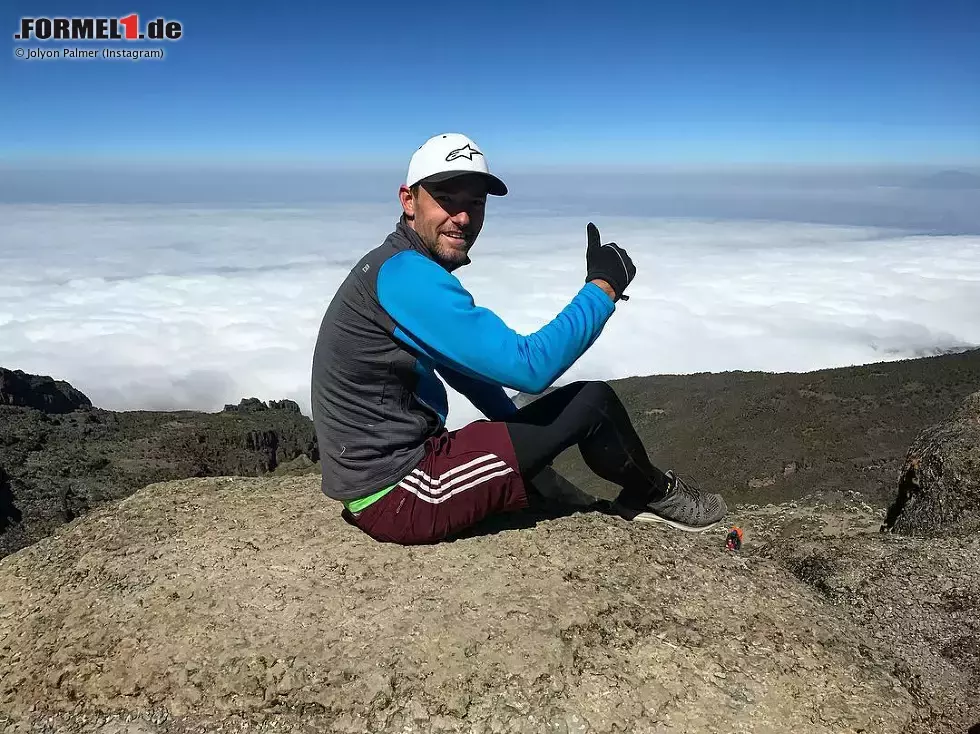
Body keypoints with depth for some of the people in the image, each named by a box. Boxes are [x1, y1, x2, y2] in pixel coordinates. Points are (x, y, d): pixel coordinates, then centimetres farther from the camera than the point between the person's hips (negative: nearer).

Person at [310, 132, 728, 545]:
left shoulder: (403, 267, 10)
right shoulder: (405, 276, -23)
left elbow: (464, 363, 21)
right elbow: (529, 367, -25)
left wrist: (521, 434, 22)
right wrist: (603, 287, -13)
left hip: (390, 463, 10)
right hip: (396, 497, -10)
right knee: (593, 401, -8)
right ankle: (654, 494, 20)